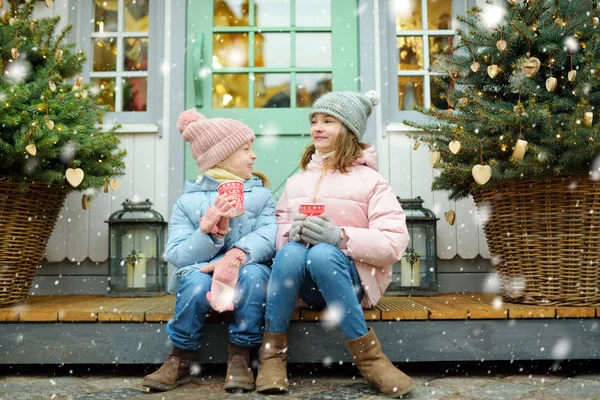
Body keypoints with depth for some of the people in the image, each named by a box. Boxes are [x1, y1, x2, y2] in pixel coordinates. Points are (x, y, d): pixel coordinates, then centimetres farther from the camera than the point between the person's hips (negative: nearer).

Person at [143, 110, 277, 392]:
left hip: (248, 267, 1)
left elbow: (269, 234, -13)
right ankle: (181, 359, -10)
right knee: (195, 281, -33)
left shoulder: (261, 195, 8)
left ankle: (239, 357, -17)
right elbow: (177, 255, -8)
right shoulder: (188, 202, 3)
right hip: (201, 271, 0)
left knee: (253, 274, -33)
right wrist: (207, 231, -26)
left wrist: (239, 254, -34)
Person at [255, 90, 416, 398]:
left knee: (323, 254, -36)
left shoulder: (369, 181, 2)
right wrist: (292, 233, -13)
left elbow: (395, 244, -9)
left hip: (351, 278, -2)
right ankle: (272, 352, -18)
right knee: (291, 252, -32)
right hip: (306, 284, 3)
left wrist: (341, 237, -23)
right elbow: (276, 230, 11)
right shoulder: (298, 181, 16)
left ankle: (368, 356, -25)